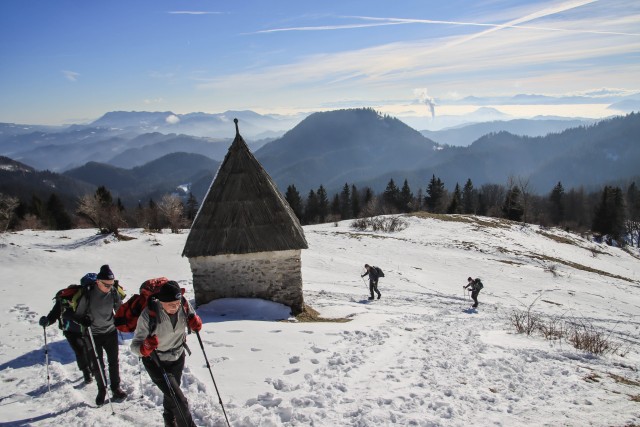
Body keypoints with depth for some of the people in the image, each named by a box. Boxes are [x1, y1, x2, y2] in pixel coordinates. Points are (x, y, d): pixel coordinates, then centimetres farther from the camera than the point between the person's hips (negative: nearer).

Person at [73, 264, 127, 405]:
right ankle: (101, 390, 26)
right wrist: (83, 320, -29)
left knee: (114, 361, 11)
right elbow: (78, 314, -9)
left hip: (111, 331, 2)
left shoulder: (114, 292, -11)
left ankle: (116, 387, 29)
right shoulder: (88, 294, -20)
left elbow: (120, 310, 6)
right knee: (98, 365, 6)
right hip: (93, 334, -2)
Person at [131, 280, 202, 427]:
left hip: (178, 358, 5)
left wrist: (196, 323, -24)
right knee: (179, 401, -13)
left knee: (171, 394, 29)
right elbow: (135, 345, -27)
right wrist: (145, 347, -49)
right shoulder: (149, 315, -33)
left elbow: (192, 319, 0)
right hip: (156, 363, -5)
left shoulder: (184, 305, -22)